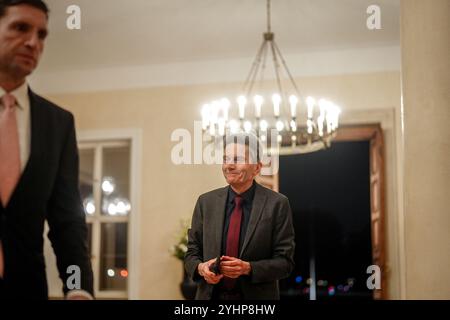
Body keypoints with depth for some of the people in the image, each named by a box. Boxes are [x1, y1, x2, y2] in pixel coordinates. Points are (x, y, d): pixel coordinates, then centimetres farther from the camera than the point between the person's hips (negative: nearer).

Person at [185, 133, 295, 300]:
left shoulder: (277, 204, -9)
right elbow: (192, 253, 5)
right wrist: (200, 267, -16)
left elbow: (285, 261, -8)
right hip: (211, 294, 2)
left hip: (256, 296, -2)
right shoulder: (206, 202, 0)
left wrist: (248, 268, -22)